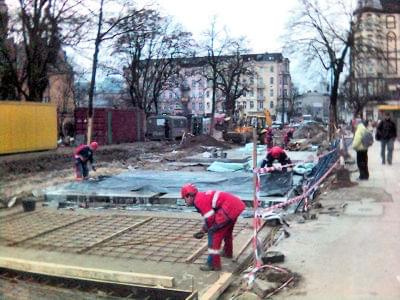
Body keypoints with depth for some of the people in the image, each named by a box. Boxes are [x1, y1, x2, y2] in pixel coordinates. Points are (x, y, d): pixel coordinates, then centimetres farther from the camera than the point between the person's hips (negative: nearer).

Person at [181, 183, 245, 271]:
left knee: (214, 234, -5)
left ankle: (213, 264, -3)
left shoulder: (198, 200, -10)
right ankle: (228, 252, 55)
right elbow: (210, 217, 26)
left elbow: (210, 218, -12)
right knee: (227, 230, 32)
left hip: (229, 208, -10)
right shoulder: (203, 196, 19)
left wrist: (204, 230, 6)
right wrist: (203, 230, 22)